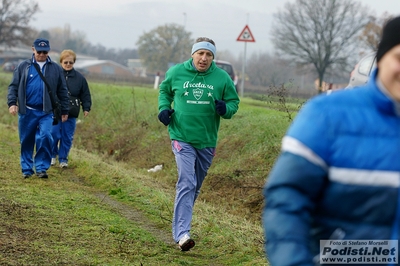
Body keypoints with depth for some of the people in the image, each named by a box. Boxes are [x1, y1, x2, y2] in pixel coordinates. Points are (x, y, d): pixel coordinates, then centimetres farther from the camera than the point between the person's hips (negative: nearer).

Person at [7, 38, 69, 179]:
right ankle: (27, 169, 19)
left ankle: (41, 168, -6)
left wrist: (64, 111, 12)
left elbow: (62, 91, 13)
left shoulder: (55, 68, 8)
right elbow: (13, 86, 5)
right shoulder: (23, 67, 4)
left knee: (45, 137, -15)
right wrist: (12, 103, -9)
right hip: (27, 112, 0)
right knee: (26, 141, 6)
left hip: (46, 112, 0)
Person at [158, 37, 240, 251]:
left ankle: (181, 224, 35)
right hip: (182, 138, -3)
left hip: (207, 142, 3)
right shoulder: (176, 72, -1)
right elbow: (164, 90, 17)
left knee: (195, 187, 16)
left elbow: (234, 101, 7)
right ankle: (181, 233, -22)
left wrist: (226, 109, -15)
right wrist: (164, 107, 0)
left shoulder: (222, 78, -1)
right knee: (187, 183, -17)